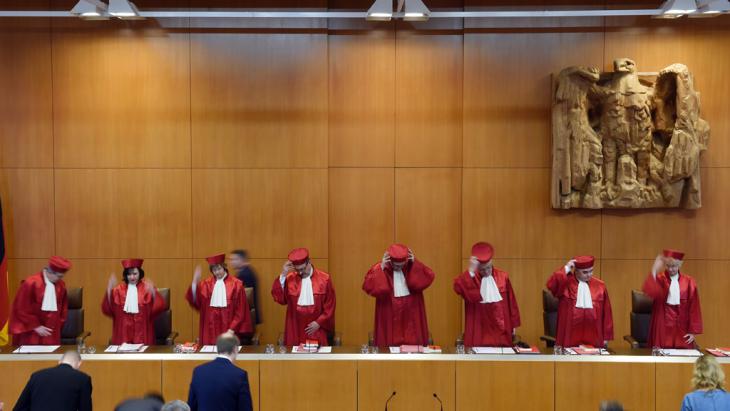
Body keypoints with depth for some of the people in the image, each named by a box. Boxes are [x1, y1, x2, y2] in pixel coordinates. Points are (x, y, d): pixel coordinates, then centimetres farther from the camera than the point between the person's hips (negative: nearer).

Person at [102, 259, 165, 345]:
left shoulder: (147, 288, 1)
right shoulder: (119, 290, 7)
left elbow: (160, 307, -12)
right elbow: (107, 309, -4)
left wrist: (153, 293, -31)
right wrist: (109, 290, -17)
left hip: (142, 332, -2)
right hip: (123, 331, 2)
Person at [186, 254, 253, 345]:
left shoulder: (236, 284, -2)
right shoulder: (206, 284, 8)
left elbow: (240, 310, -3)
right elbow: (196, 302, -4)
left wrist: (232, 329, -10)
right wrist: (195, 282, -16)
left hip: (228, 329, -2)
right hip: (210, 330, 3)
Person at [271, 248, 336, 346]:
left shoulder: (324, 279, -3)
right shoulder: (290, 278, 0)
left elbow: (330, 306, 0)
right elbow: (280, 299, -10)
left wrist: (319, 323, -8)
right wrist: (283, 275, -15)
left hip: (317, 329, -1)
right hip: (295, 330, 1)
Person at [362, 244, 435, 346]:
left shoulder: (412, 267, 1)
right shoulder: (379, 269, -7)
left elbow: (429, 277, -10)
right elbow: (368, 287, -19)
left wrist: (415, 264, -16)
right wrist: (381, 268, -23)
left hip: (410, 316, 2)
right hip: (389, 317, -2)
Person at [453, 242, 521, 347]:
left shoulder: (503, 277, 2)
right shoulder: (470, 277, -5)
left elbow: (511, 302, 9)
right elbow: (458, 288, -27)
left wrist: (513, 325, 11)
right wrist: (471, 271, -33)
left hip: (501, 330, 2)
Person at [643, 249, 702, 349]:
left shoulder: (689, 282, 2)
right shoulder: (659, 279, -1)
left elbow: (694, 308, 3)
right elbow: (649, 291, -24)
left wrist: (693, 331, 0)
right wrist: (654, 270, -30)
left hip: (682, 327, 1)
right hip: (662, 325, -1)